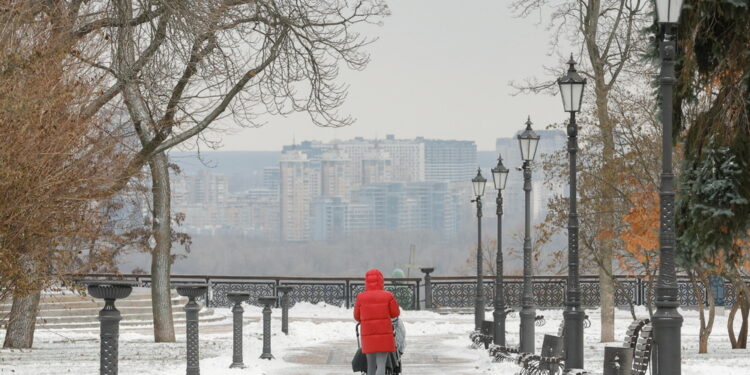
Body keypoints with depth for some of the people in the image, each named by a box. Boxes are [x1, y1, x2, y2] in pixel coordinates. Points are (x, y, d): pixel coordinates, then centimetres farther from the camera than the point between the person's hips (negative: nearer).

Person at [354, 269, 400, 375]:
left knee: (371, 365, 15)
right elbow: (395, 313, 1)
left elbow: (357, 316, 5)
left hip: (368, 335, 2)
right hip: (384, 334, -2)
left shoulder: (361, 297, -4)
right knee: (381, 365, -7)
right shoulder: (388, 296, -8)